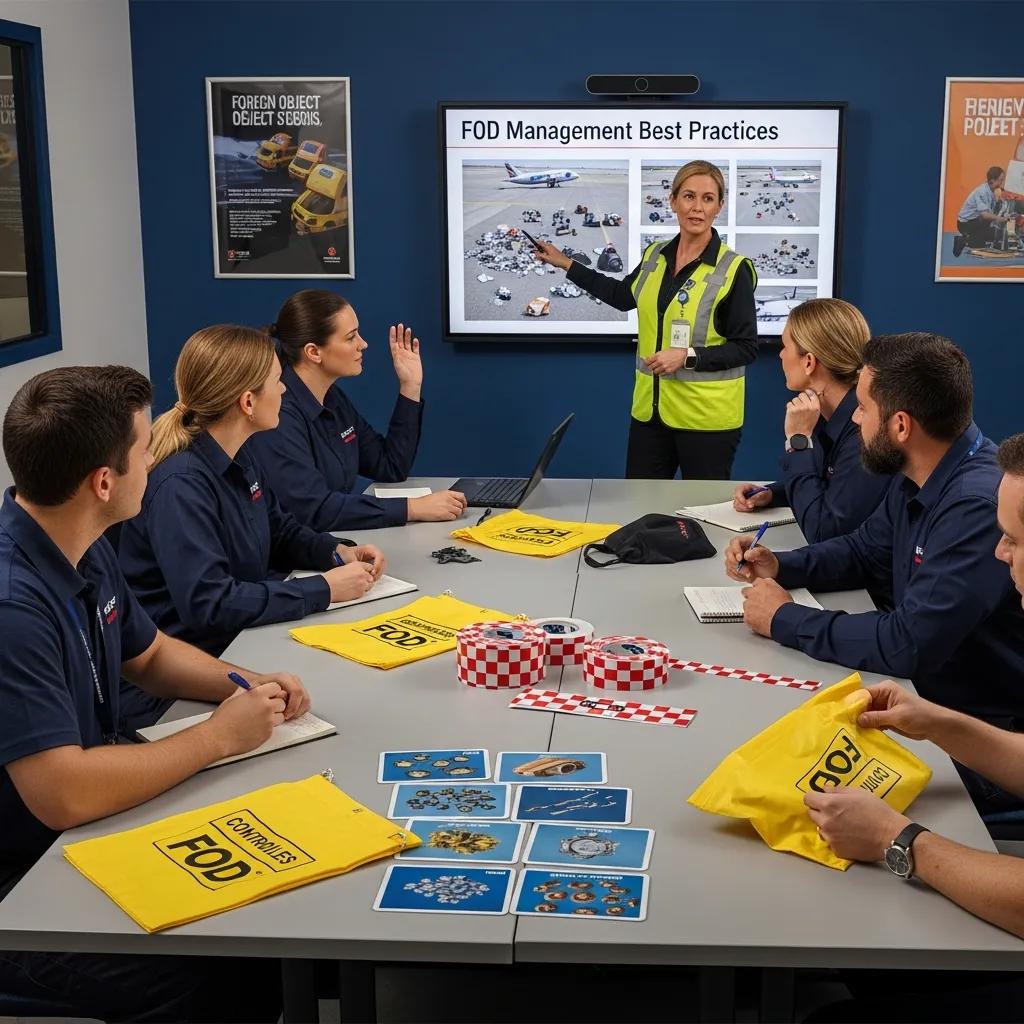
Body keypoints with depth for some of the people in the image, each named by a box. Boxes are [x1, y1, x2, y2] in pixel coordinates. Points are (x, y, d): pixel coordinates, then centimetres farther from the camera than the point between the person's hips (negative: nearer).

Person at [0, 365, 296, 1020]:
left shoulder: (84, 550, 1)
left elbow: (150, 654, 18)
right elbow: (63, 794, -32)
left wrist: (251, 686, -1)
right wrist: (219, 736, -20)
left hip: (89, 833, 9)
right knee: (218, 971, -21)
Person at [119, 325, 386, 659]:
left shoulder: (239, 458, 5)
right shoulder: (181, 484, -23)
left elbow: (280, 531, 21)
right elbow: (208, 604, -30)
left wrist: (339, 552, 1)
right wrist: (324, 589, -24)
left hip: (244, 636, 8)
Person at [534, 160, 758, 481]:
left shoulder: (733, 270, -12)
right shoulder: (655, 255, 6)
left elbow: (746, 348, -10)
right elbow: (624, 296, 25)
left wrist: (687, 356, -21)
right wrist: (565, 264, 26)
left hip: (706, 417, -5)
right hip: (650, 409, 6)